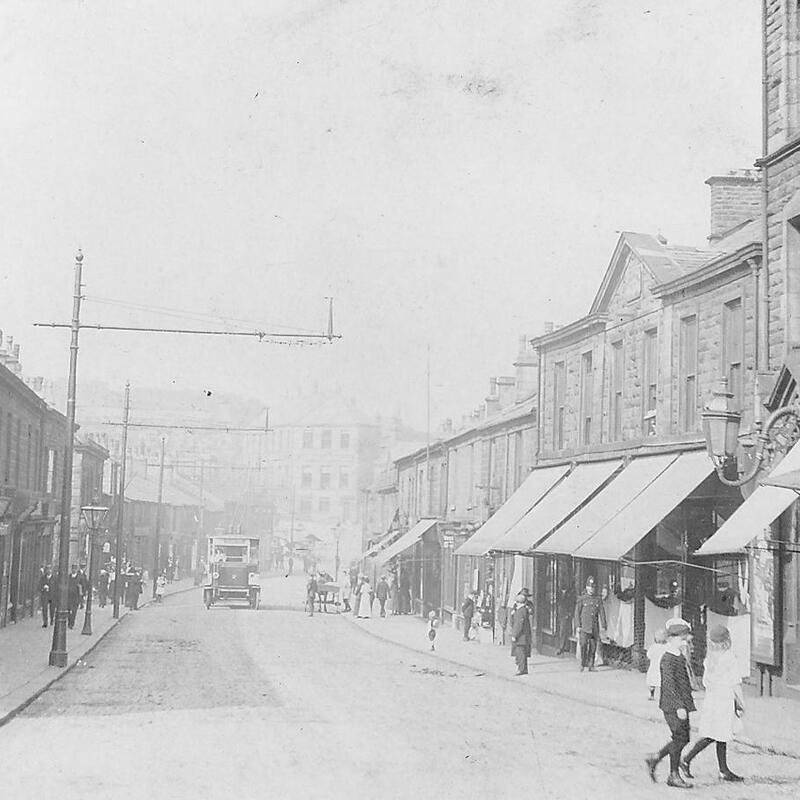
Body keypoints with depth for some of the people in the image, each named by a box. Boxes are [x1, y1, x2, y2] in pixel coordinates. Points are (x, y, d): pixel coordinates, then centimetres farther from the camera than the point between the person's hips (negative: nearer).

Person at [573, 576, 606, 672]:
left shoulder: (598, 599, 8)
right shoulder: (581, 599, 2)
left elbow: (602, 613, 6)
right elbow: (577, 613, 1)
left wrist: (603, 626, -3)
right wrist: (577, 626, -6)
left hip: (595, 627, 3)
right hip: (584, 627, -3)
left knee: (593, 647, 3)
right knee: (583, 645, -12)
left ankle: (591, 665, 10)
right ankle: (583, 664, -2)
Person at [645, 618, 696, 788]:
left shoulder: (681, 657, 14)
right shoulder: (668, 659, -16)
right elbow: (669, 685, -22)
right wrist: (679, 706, -25)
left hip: (682, 705, 9)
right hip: (673, 706, -9)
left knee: (683, 739, 12)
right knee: (679, 738, -3)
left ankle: (654, 759, 22)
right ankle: (674, 776, 8)